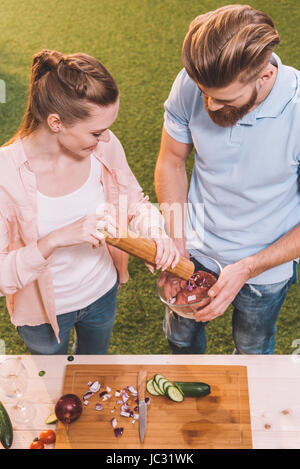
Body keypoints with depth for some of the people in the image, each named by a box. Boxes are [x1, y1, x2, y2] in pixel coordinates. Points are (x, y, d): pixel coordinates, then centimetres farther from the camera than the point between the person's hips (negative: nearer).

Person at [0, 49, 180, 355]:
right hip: (44, 309, -3)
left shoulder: (104, 147, -21)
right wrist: (55, 240, -43)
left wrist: (155, 233, -25)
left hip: (103, 292, 3)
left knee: (95, 356, 35)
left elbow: (135, 203, -4)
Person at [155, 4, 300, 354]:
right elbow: (171, 161, -8)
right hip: (195, 247, 3)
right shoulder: (190, 84, -24)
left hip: (267, 262, -2)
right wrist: (176, 244, -15)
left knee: (252, 348, 26)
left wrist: (246, 269, -27)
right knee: (180, 334, 28)